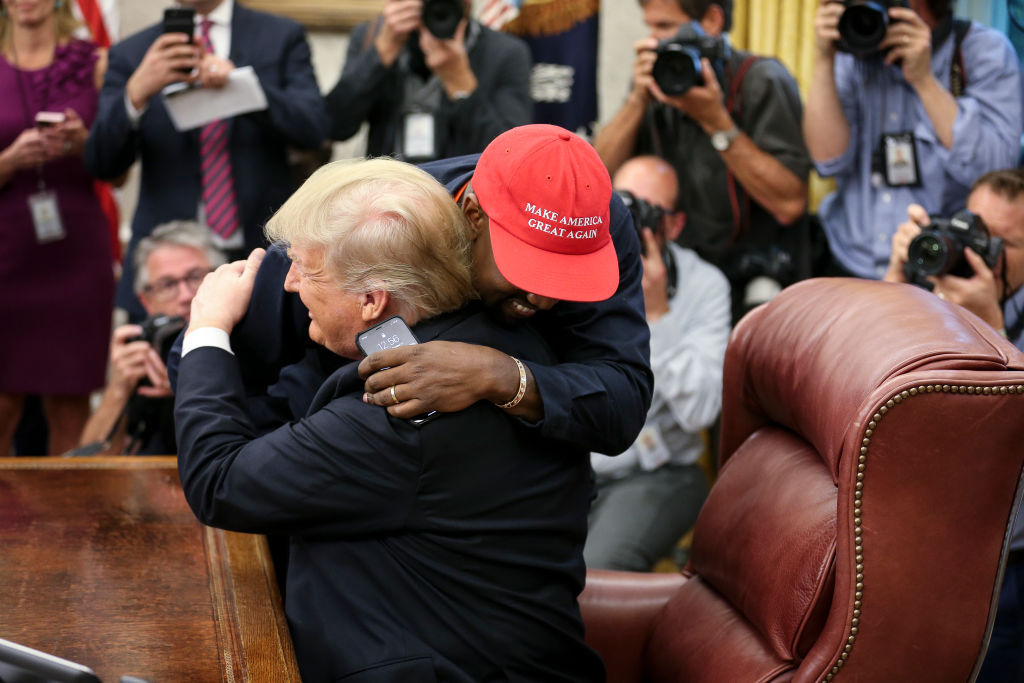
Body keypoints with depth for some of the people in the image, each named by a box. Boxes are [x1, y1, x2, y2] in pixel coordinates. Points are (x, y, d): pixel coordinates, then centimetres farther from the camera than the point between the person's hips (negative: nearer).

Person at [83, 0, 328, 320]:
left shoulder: (282, 37, 6)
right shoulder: (130, 53, 6)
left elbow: (313, 127, -7)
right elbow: (102, 164, -2)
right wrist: (137, 92, -21)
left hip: (262, 253, 0)